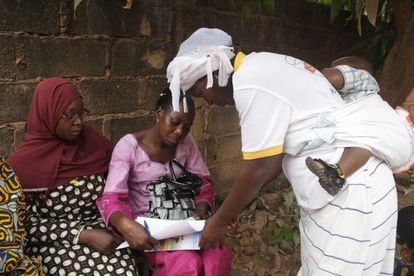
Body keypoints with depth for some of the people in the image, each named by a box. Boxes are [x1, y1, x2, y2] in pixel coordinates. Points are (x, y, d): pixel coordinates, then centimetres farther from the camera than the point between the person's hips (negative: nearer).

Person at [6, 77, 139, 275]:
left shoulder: (95, 143, 2)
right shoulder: (25, 162, -8)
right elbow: (28, 224, -8)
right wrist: (84, 235, -16)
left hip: (102, 233, 3)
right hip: (54, 243, -3)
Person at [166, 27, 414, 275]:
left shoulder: (250, 83, -19)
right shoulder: (262, 68, 12)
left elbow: (258, 168, -16)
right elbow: (274, 152, 15)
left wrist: (219, 221, -2)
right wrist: (234, 206, 16)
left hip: (351, 192, -10)